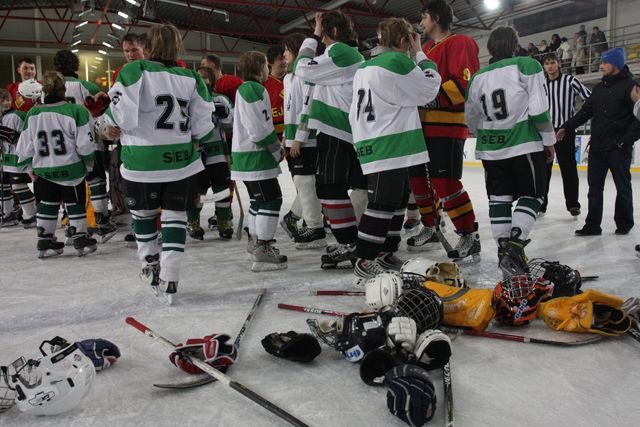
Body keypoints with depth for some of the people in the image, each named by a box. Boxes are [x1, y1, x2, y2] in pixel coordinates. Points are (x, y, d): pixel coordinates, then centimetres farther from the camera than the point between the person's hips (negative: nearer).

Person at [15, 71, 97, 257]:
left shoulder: (33, 114, -1)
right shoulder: (76, 110, -13)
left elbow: (25, 145, 3)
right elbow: (85, 143, -12)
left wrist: (29, 166, 16)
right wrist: (88, 163, 4)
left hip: (43, 171, 4)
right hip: (70, 169, -4)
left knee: (47, 205, 15)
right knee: (75, 204, 8)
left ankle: (45, 241, 22)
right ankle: (81, 240, 14)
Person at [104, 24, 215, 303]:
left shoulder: (134, 71, -7)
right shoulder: (191, 79, 1)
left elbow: (121, 116, -15)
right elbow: (203, 127, 0)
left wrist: (117, 129, 7)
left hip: (141, 161, -1)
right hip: (181, 160, 2)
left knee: (143, 212, 19)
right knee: (175, 214, 9)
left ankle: (150, 264, 34)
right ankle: (169, 279, 5)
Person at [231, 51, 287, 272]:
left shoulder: (247, 89, 19)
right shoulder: (253, 90, -15)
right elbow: (258, 128, -21)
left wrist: (274, 145, 15)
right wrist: (276, 150, -10)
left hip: (248, 155, 11)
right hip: (254, 156, -11)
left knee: (259, 199, 19)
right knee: (271, 199, -10)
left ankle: (255, 241, 31)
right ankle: (262, 250, -9)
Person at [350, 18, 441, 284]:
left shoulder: (365, 68, 18)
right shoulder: (397, 62, -11)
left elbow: (354, 112, 20)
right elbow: (429, 88, -3)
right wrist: (419, 54, 7)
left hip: (372, 144, 10)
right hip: (389, 147, -10)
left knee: (398, 199, 16)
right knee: (382, 203, -7)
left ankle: (386, 253, 23)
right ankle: (365, 263, -2)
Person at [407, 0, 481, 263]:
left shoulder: (459, 43, -6)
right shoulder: (427, 49, 22)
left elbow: (466, 82, -19)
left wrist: (437, 97, -25)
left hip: (447, 124, -9)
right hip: (424, 125, 10)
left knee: (444, 181, -16)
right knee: (418, 176, 12)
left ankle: (469, 236, -7)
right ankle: (431, 229, 25)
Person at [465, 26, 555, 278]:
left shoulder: (478, 77, 7)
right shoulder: (527, 65, -6)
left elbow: (471, 117, 14)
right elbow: (539, 108, -10)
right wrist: (548, 140, -1)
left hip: (490, 147, 4)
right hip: (524, 144, -4)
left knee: (499, 197, 10)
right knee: (531, 194, 5)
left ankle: (503, 248, 10)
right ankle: (515, 244, -11)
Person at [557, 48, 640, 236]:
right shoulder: (599, 88, 14)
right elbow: (585, 112, 16)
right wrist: (566, 128, 8)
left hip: (618, 148, -6)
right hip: (597, 146, 6)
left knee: (622, 186, 8)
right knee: (594, 186, 4)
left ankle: (624, 222, 23)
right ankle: (592, 225, 8)